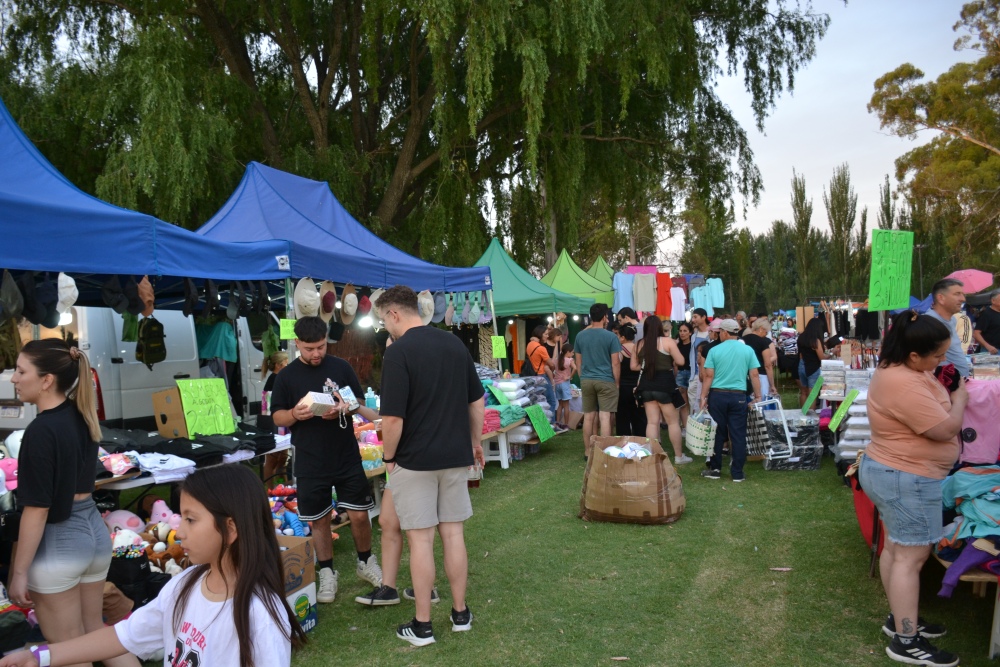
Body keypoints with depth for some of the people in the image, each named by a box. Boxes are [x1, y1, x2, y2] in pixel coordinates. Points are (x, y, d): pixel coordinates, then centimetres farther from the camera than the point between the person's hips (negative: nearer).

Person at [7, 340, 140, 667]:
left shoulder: (40, 431, -20)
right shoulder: (82, 416, 3)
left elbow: (37, 510, -18)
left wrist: (19, 572, -13)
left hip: (56, 543, -8)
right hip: (94, 530, 8)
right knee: (94, 630, 21)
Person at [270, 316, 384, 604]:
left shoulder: (341, 367, -1)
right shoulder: (286, 376, -1)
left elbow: (360, 404, 4)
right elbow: (277, 418, 1)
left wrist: (342, 409, -19)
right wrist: (295, 414, -22)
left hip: (347, 457, 0)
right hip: (310, 462, 0)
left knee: (359, 514, 4)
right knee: (319, 520, 9)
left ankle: (366, 562, 28)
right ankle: (327, 573, 26)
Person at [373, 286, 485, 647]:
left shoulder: (398, 351, -16)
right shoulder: (455, 344, 5)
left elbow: (393, 418, -19)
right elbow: (477, 402, 10)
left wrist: (388, 457, -4)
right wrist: (474, 442, 21)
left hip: (415, 461, -6)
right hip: (456, 456, 6)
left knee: (420, 540, 3)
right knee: (453, 534, 13)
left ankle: (422, 625, 12)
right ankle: (460, 612, 24)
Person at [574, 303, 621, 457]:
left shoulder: (580, 336, 3)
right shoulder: (611, 336, -9)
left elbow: (578, 362, 9)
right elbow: (615, 363, -8)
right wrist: (617, 382, 2)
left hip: (586, 381, 4)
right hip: (605, 381, -4)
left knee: (588, 417, 10)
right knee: (605, 417, -2)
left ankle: (588, 451, 16)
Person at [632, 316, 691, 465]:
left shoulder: (640, 344, 6)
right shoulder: (667, 341, -7)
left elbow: (634, 366, 11)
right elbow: (680, 361, -8)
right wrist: (669, 362, 10)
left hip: (647, 385, 4)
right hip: (664, 384, -4)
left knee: (652, 422, 7)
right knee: (673, 422, 8)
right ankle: (678, 456, 15)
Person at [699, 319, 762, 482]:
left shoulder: (714, 350, -4)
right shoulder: (748, 350, 1)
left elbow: (709, 376, -5)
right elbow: (754, 375, 0)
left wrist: (703, 397, 0)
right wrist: (758, 396, 8)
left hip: (717, 395, 0)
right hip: (738, 396, 1)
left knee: (717, 434, 9)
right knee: (738, 435, 5)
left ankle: (715, 469, 17)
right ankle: (737, 473, 9)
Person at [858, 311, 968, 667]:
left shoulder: (898, 369, 5)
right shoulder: (904, 385, -29)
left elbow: (925, 407, 21)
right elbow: (945, 429, -22)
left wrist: (946, 390, 5)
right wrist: (959, 398, -6)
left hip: (894, 473, 11)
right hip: (906, 480, -11)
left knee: (897, 548, 18)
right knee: (911, 557, -3)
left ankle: (899, 617, 31)